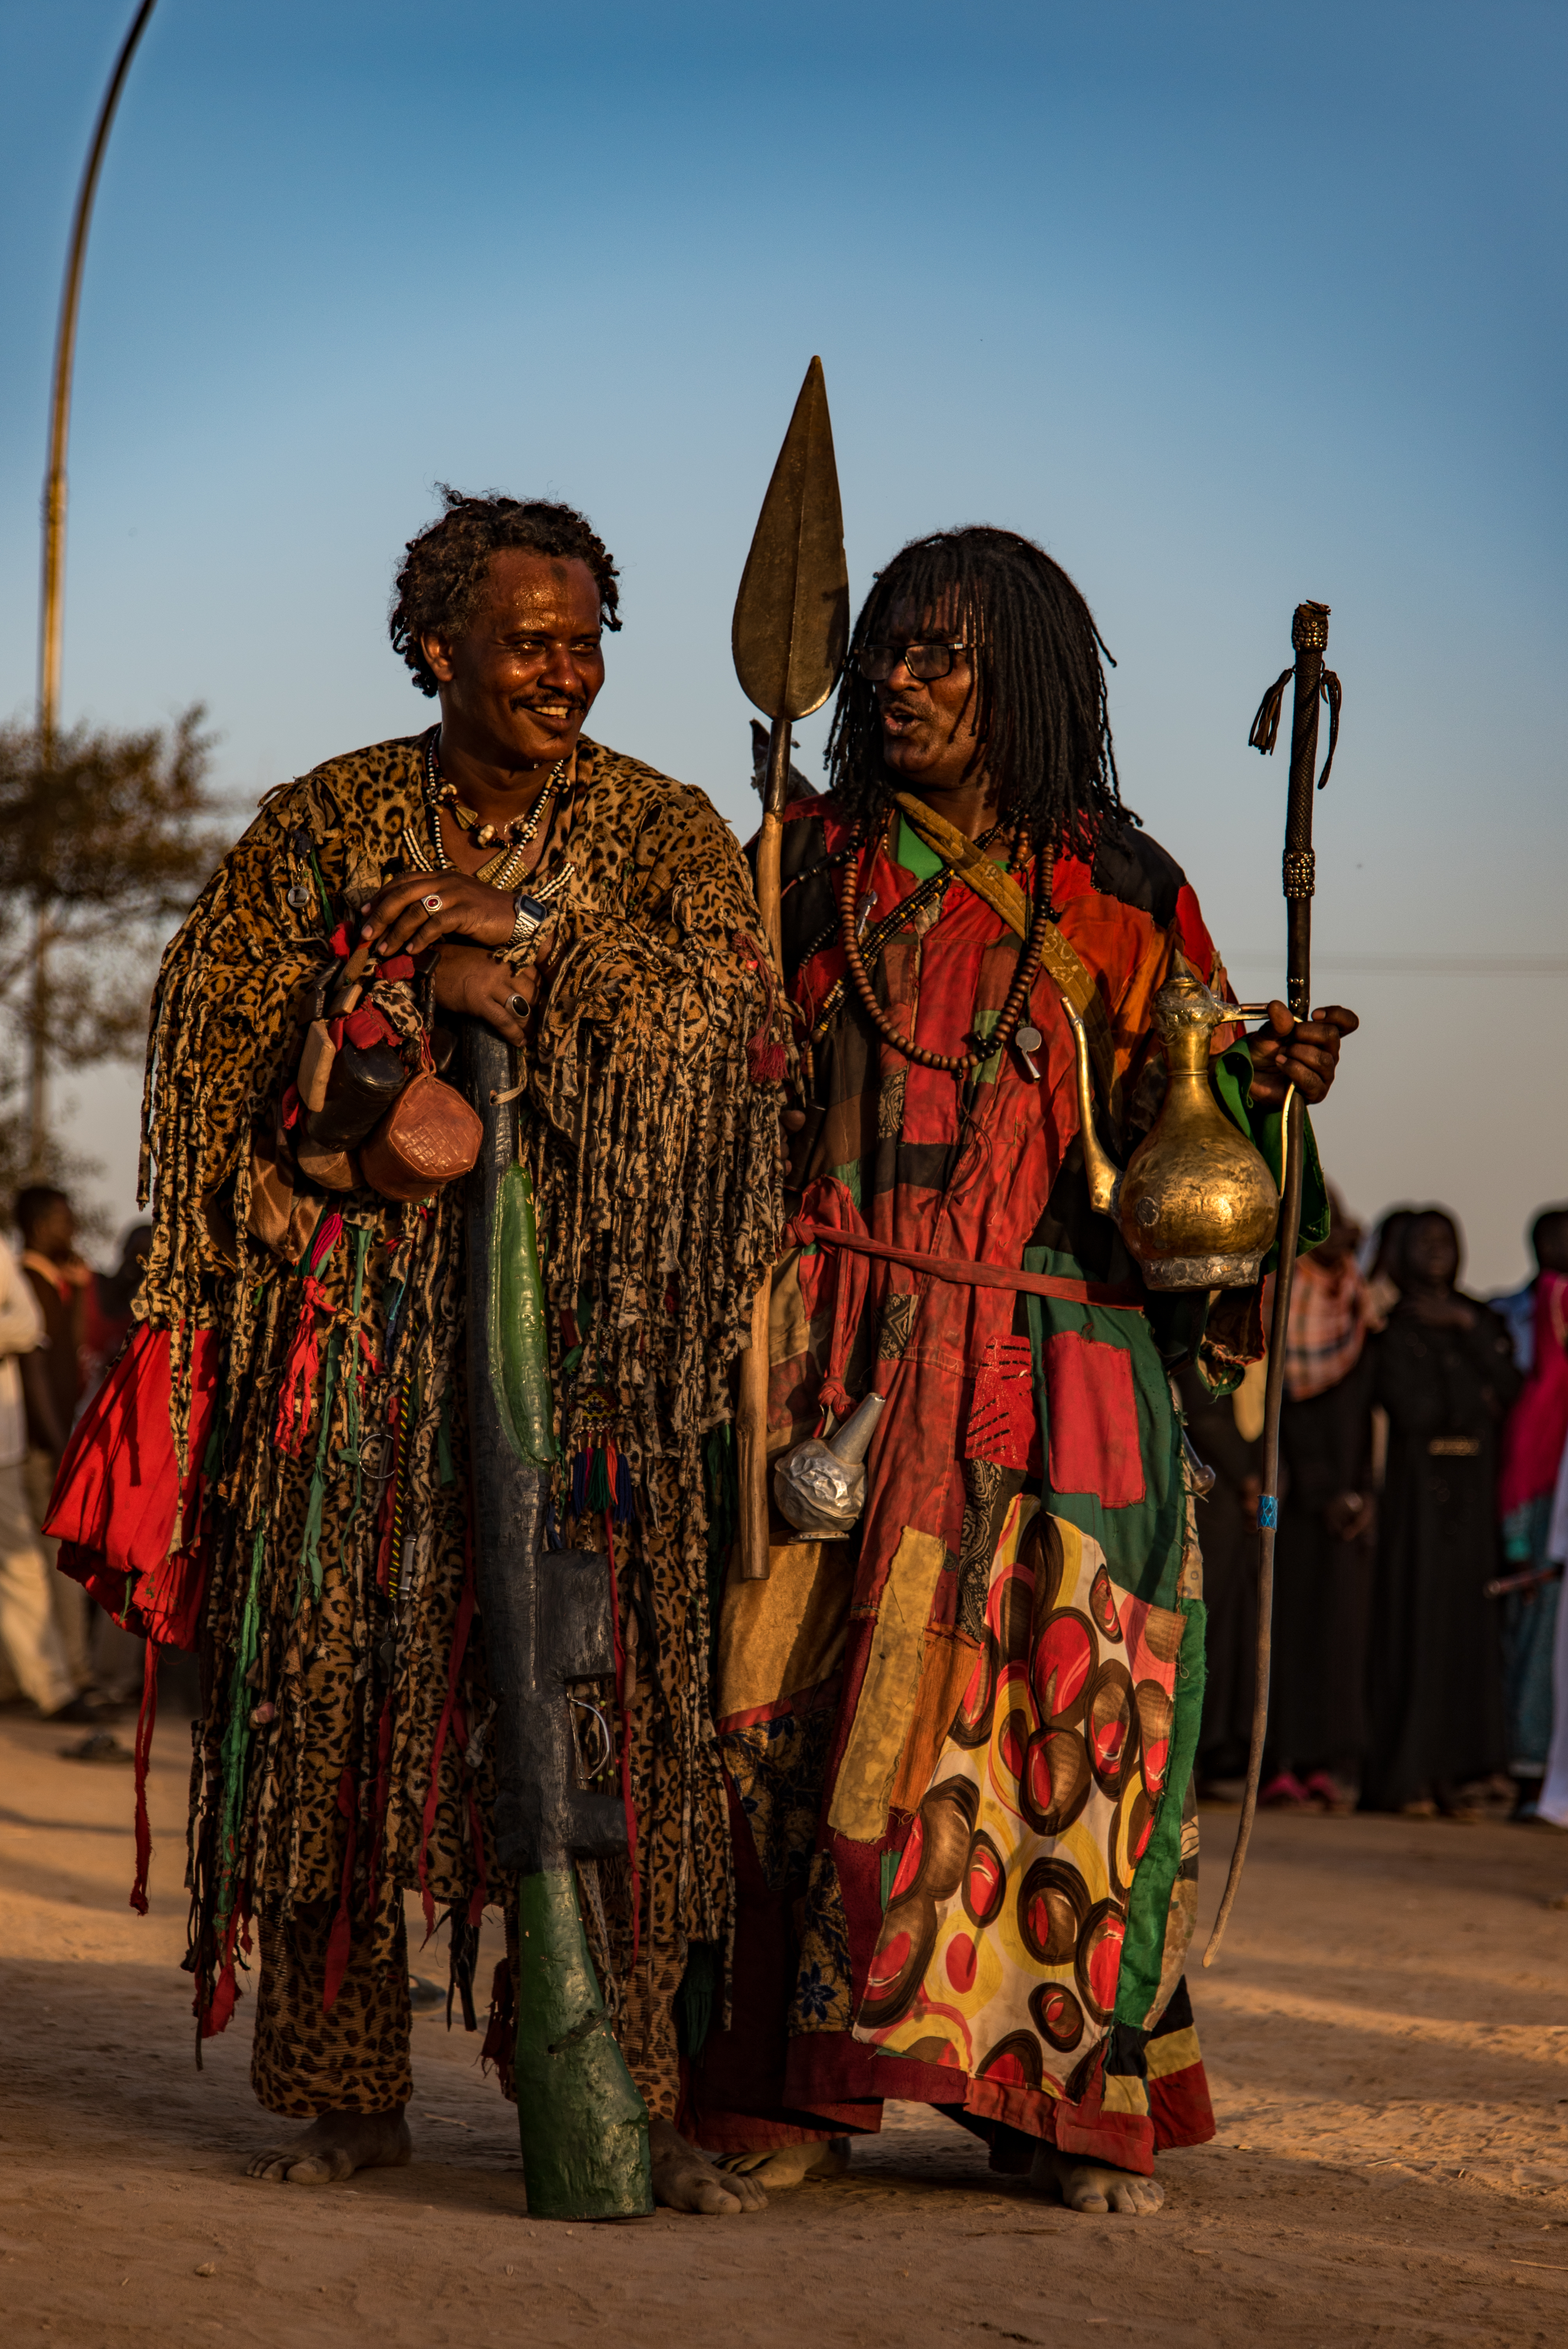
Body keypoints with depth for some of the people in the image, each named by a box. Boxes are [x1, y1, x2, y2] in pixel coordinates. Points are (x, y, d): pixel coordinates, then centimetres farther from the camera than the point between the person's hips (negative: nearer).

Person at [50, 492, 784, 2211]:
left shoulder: (662, 832, 8)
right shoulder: (324, 826, 11)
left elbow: (721, 1007, -8)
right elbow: (216, 1026, 7)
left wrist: (503, 950, -13)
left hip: (583, 1320, -1)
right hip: (359, 1317, 1)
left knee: (600, 1689, -7)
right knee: (334, 1671, -4)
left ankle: (625, 2098, -4)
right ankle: (341, 2089, 4)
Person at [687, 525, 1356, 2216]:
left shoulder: (1121, 892, 10)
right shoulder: (810, 863, 13)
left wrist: (1264, 1080, -10)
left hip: (1054, 1352, 0)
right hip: (845, 1346, 1)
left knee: (1063, 1696, -6)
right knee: (809, 1682, -6)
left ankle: (1069, 2093, 4)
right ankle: (794, 2079, -1)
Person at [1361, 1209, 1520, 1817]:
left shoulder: (1479, 1320, 15)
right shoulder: (1393, 1326, 0)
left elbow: (1508, 1388, -2)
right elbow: (1410, 1408, -12)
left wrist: (1467, 1330, -9)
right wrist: (1476, 1401, -1)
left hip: (1472, 1490, 4)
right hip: (1415, 1487, -4)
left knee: (1465, 1624, -1)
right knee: (1413, 1623, -8)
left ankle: (1448, 1772, 1)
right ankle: (1405, 1777, -7)